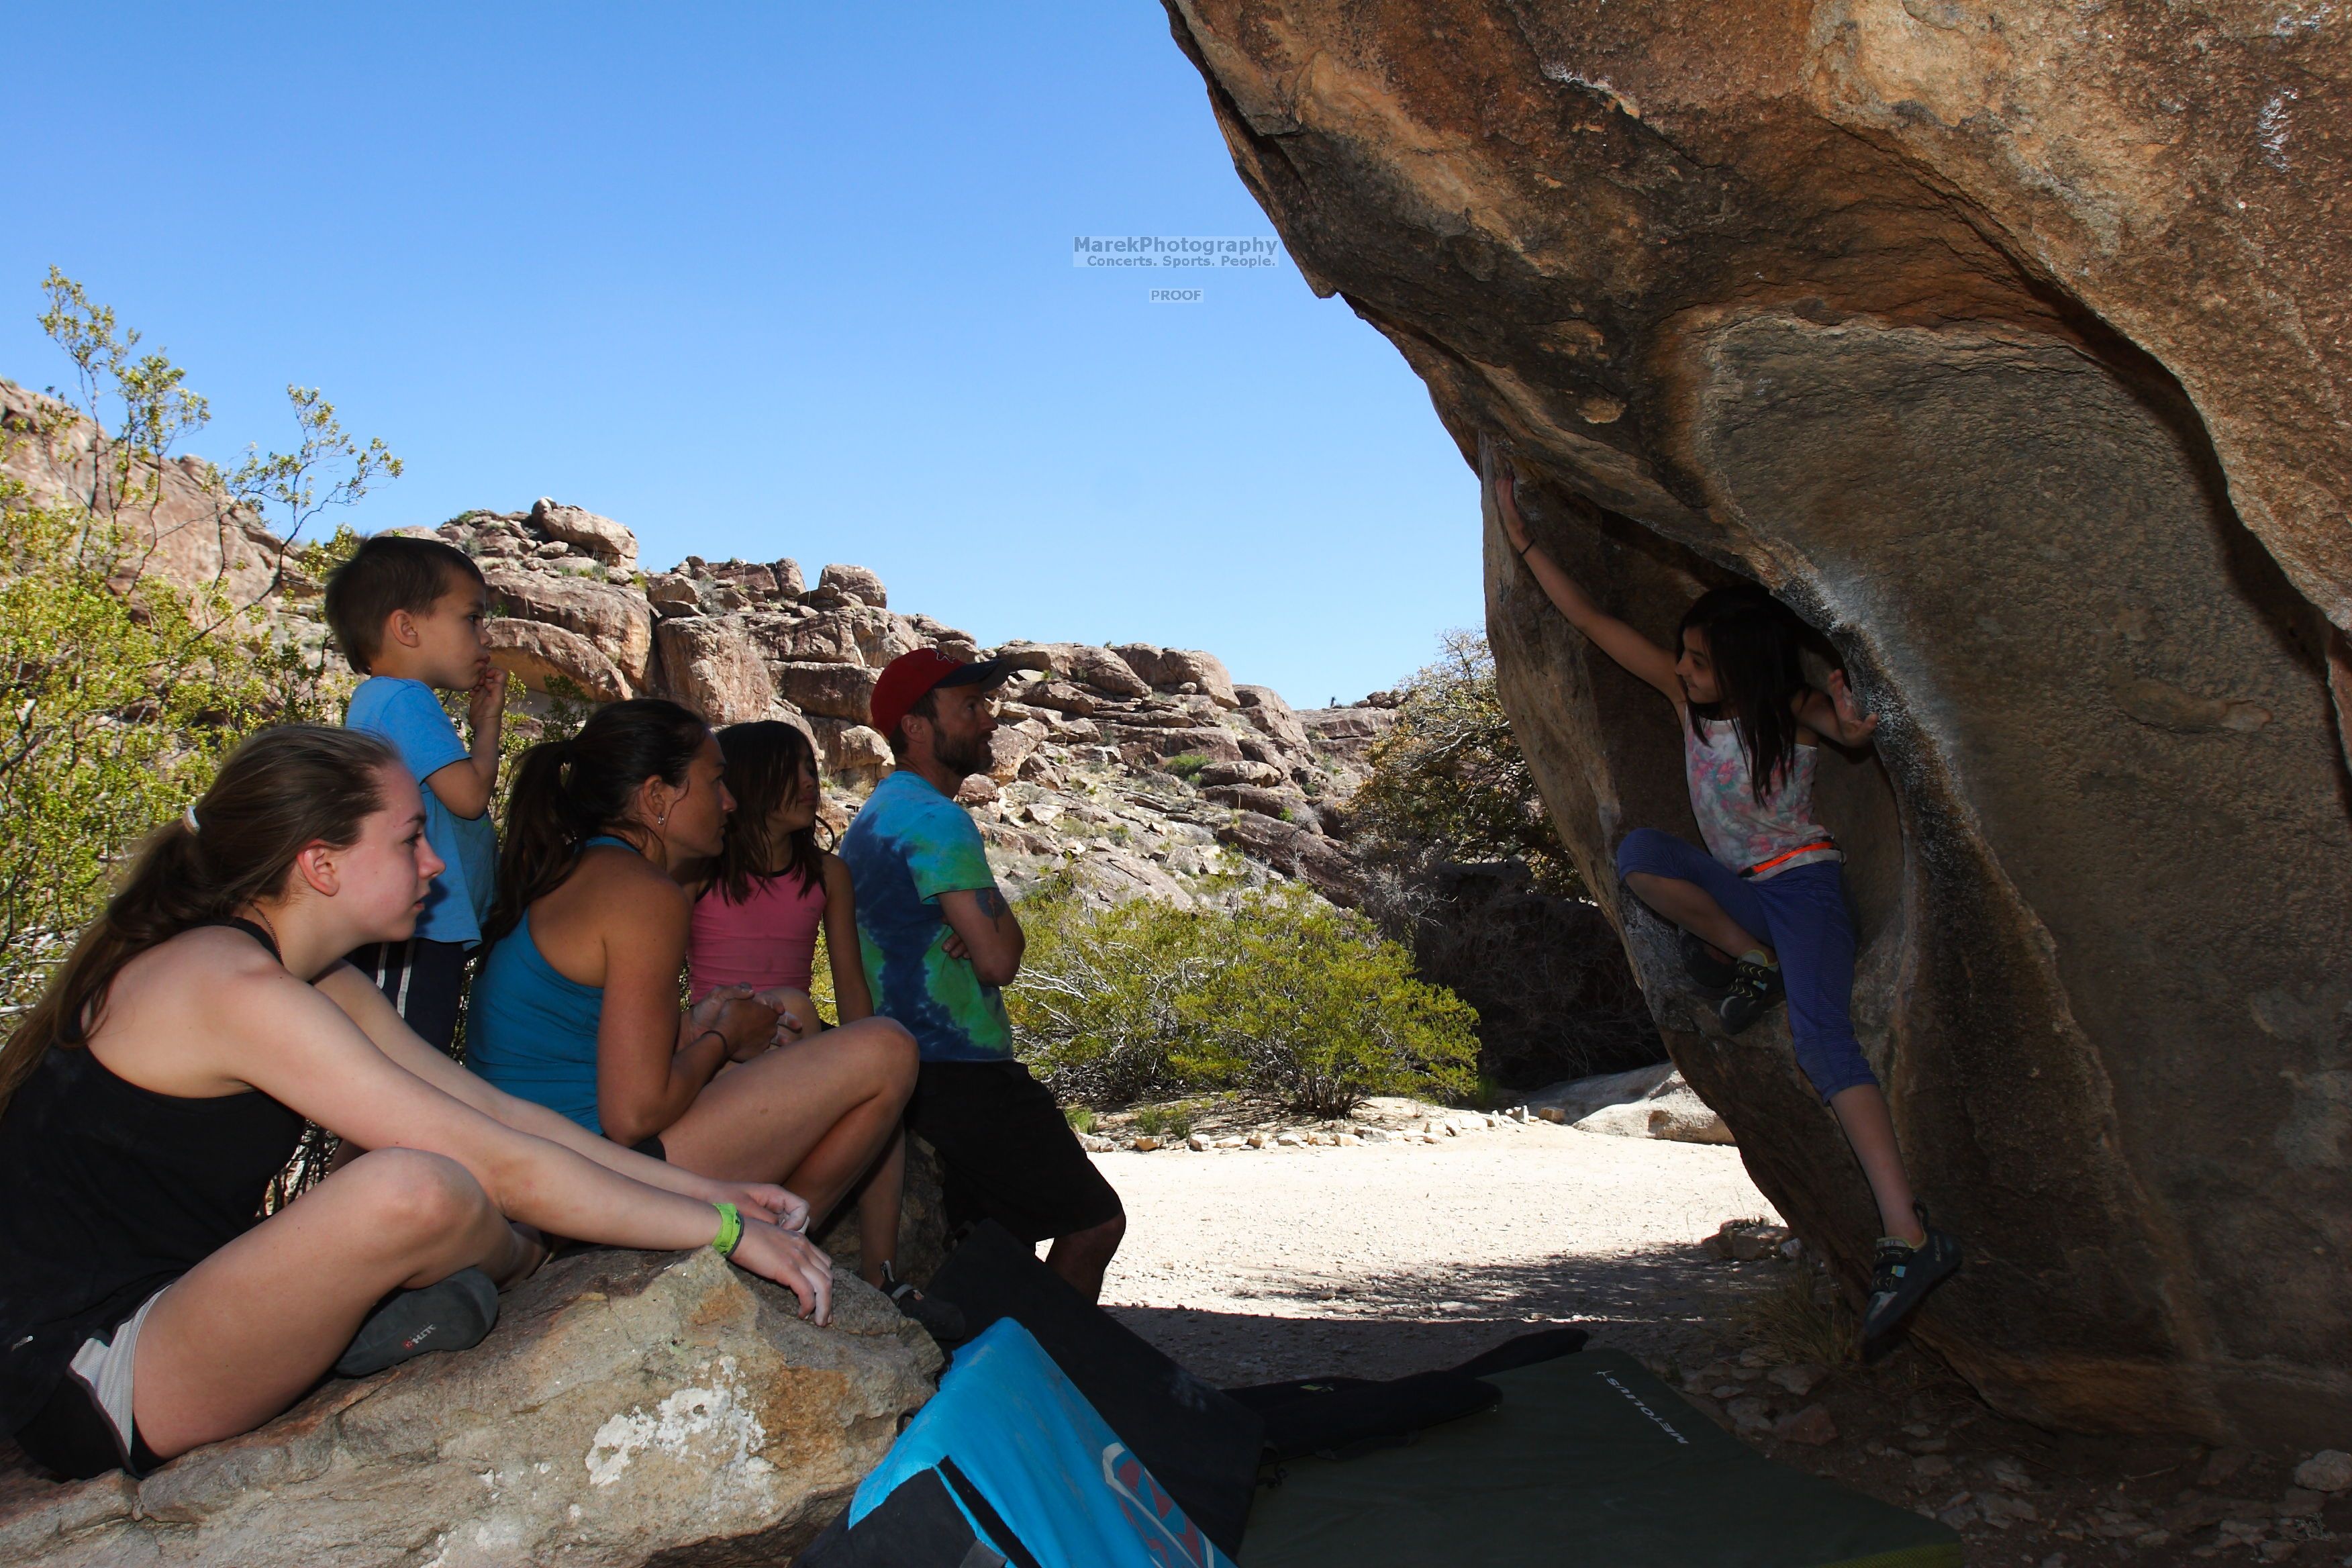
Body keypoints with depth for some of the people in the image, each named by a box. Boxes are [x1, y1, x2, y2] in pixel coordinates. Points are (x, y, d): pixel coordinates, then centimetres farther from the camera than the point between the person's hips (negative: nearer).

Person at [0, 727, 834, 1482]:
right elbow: (500, 1165, -28)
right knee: (413, 1188, -33)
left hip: (171, 1306, 10)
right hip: (85, 1380, -10)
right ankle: (521, 1263, -4)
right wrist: (727, 1230, -21)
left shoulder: (321, 985, 7)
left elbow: (496, 1109, 6)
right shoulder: (233, 986, -24)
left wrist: (706, 1188, 0)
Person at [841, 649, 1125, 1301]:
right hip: (962, 1074, -10)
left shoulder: (876, 814, 19)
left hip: (909, 1072, 10)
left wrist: (984, 925, 0)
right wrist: (1004, 917, 2)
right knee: (1095, 1221, -4)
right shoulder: (935, 819, -14)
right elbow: (998, 961, -20)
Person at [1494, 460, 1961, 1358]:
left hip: (1801, 882, -5)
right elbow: (1590, 619, -2)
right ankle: (1753, 964, -5)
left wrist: (1854, 725, -47)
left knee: (1820, 1037, -27)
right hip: (1731, 886, 5)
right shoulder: (1684, 695, -2)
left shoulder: (1796, 713, -10)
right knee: (1638, 853, -26)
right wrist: (1520, 537, -4)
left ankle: (1909, 1239, -33)